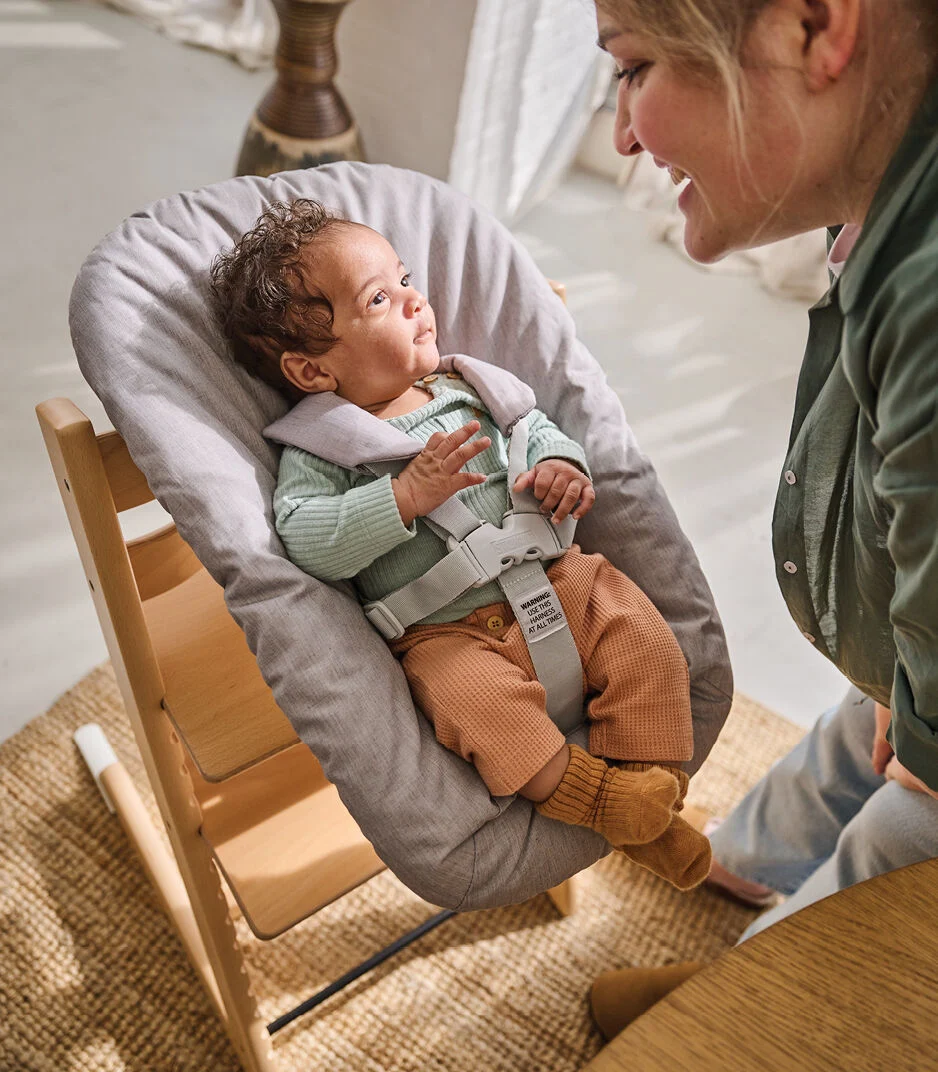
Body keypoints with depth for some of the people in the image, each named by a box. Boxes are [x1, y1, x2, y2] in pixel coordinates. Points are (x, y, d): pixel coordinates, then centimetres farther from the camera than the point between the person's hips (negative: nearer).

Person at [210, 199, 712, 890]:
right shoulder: (319, 449, -5)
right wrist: (407, 495, -27)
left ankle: (651, 785, 2)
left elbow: (535, 428, 21)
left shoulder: (462, 389, 12)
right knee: (482, 701, -32)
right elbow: (308, 541, -18)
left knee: (644, 639, -12)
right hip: (450, 631, -5)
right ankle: (607, 802, -18)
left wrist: (560, 466, -3)